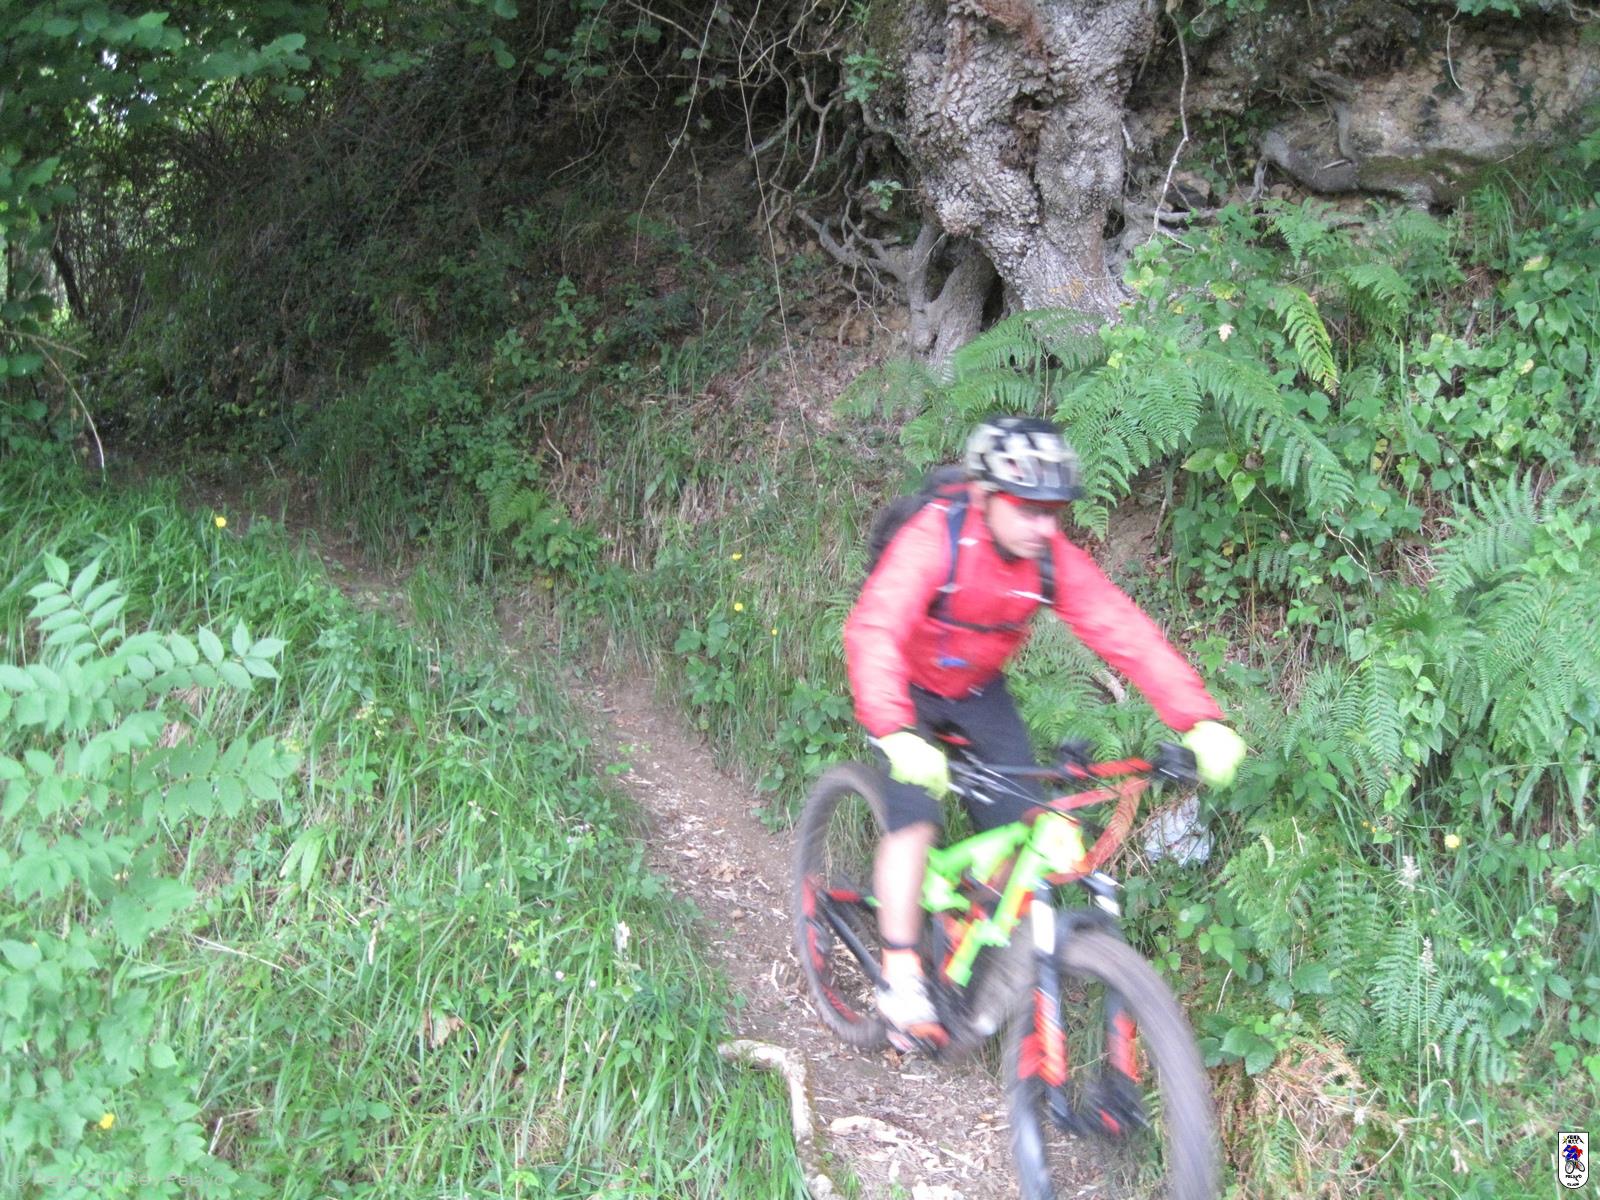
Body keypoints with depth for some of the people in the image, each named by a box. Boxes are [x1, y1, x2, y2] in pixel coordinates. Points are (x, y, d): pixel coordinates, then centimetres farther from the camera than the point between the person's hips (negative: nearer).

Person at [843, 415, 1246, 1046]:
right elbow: (873, 631, -45)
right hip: (909, 689, -4)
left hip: (976, 691, 4)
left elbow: (1127, 633, -26)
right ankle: (900, 975, -7)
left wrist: (1201, 719, -38)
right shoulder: (934, 539, -34)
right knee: (915, 815, -20)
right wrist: (896, 734, -61)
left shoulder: (1055, 559, -22)